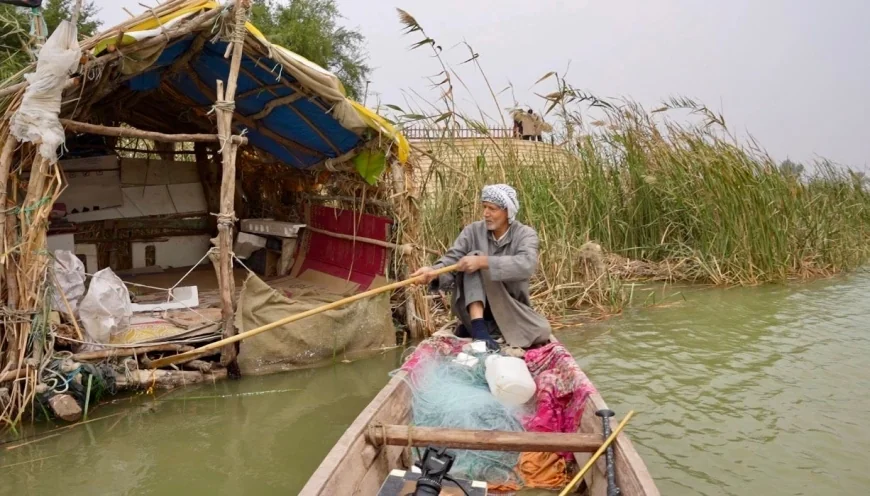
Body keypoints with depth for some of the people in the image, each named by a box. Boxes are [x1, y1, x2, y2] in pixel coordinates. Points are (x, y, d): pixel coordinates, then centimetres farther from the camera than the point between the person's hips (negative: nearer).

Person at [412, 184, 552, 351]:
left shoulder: (526, 234, -10)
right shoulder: (473, 231, -5)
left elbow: (526, 265, -31)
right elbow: (451, 260, -17)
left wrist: (483, 262, -40)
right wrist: (434, 272, -40)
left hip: (511, 308, 1)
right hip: (474, 307, -1)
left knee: (541, 332, -25)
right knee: (474, 255, -23)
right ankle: (477, 325, -32)